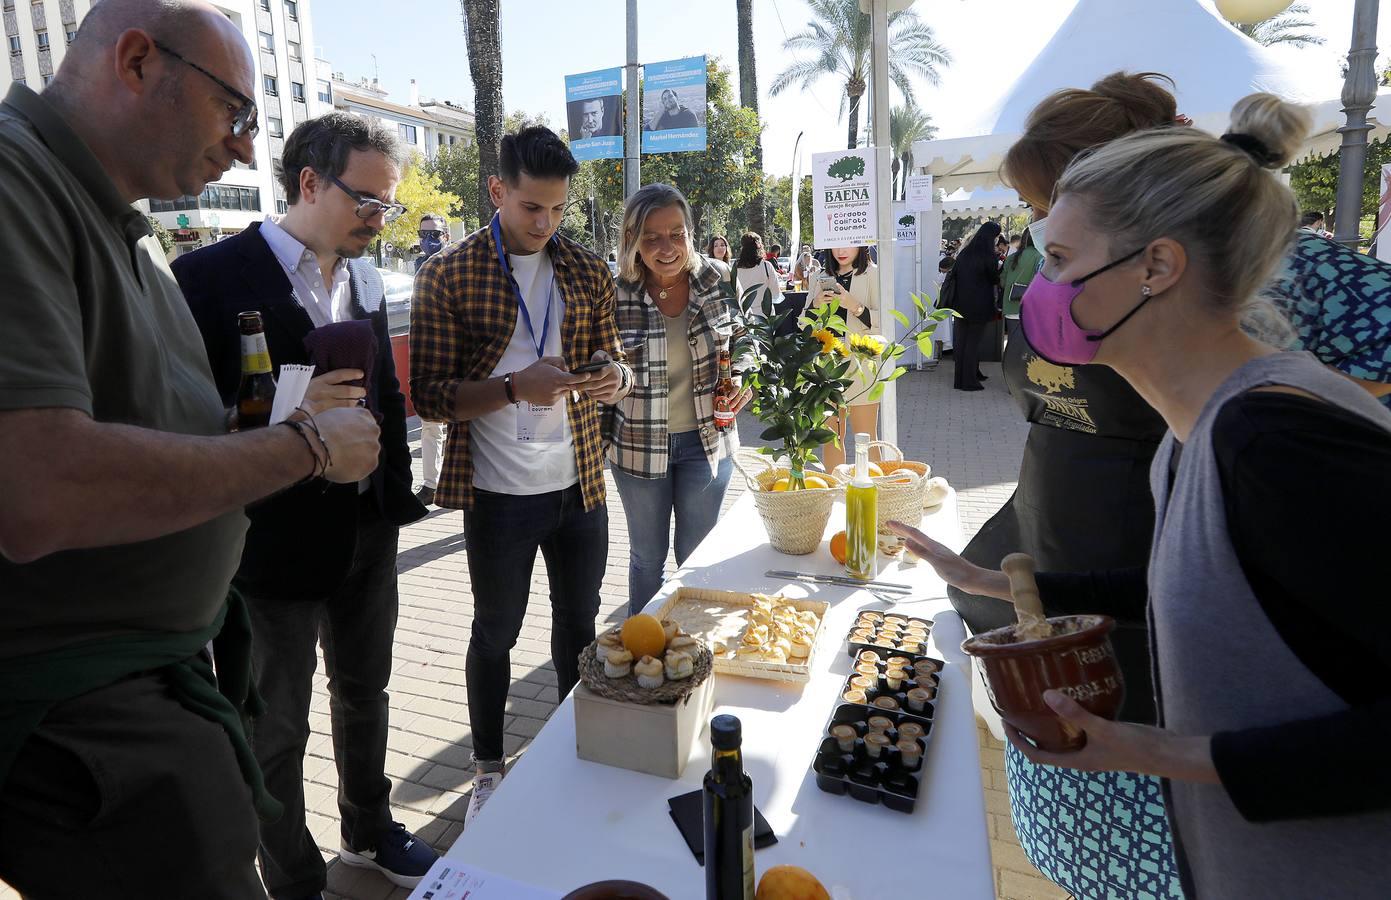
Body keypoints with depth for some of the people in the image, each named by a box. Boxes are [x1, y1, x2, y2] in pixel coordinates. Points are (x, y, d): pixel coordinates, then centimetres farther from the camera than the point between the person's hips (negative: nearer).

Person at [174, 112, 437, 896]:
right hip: (277, 542, -6)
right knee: (278, 729, 13)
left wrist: (397, 499, 6)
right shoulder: (213, 275, -14)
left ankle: (369, 831, 47)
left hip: (368, 535, 6)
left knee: (365, 693, 23)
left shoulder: (366, 278, 6)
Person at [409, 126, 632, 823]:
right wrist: (514, 387, -26)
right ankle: (489, 770, 34)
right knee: (495, 631, 12)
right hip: (498, 493, -3)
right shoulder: (448, 275, -7)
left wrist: (615, 376, -13)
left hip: (580, 483, 4)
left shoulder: (588, 271, 5)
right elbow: (430, 395, -10)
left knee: (579, 623, 18)